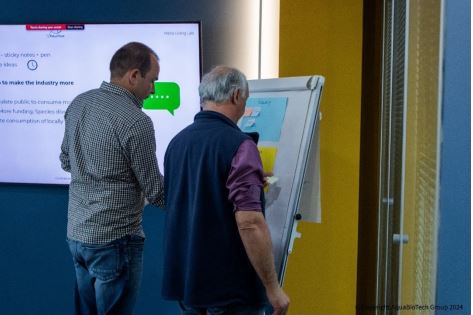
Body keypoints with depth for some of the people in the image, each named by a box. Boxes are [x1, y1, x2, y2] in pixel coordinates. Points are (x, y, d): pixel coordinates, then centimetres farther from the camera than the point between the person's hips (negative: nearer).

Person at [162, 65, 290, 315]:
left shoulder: (176, 142, 7)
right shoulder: (238, 145, -17)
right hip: (230, 287, -7)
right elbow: (249, 223, -23)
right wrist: (272, 287, -15)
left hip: (184, 281, 8)